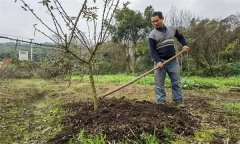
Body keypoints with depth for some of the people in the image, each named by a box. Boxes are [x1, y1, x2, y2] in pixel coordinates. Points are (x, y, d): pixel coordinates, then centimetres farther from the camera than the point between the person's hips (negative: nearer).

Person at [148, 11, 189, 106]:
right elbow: (152, 50, -10)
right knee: (159, 83, -1)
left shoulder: (172, 29, 8)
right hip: (160, 61, -3)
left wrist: (184, 45, 5)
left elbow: (180, 37, 25)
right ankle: (161, 101, 8)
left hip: (173, 60, 3)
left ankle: (178, 100, 15)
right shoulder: (152, 35, -4)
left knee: (176, 81, 5)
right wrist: (158, 61, -24)